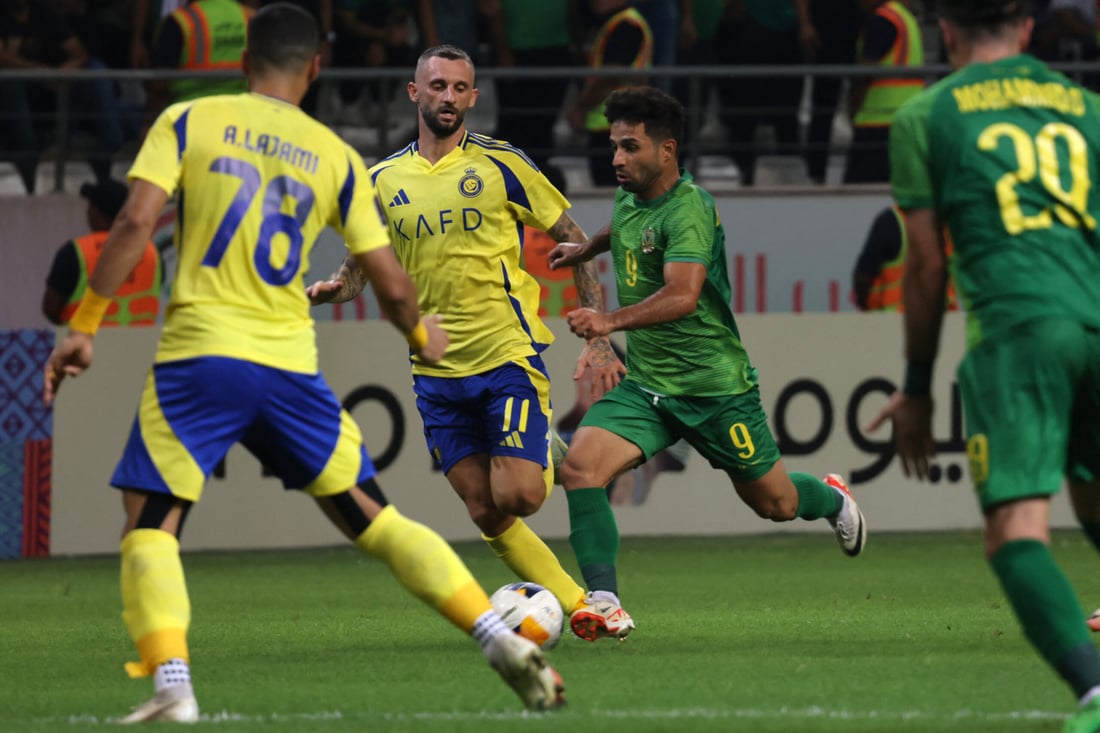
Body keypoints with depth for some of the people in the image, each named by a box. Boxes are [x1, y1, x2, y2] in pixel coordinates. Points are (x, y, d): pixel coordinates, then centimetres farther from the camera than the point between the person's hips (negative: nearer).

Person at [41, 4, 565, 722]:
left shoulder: (188, 122, 5)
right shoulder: (336, 157, 11)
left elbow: (136, 221, -8)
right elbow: (393, 287, 10)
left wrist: (84, 326, -4)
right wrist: (422, 334, 32)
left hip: (198, 354, -3)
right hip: (291, 365, 3)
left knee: (150, 525, 4)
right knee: (372, 518, 13)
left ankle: (171, 684, -18)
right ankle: (503, 641, 5)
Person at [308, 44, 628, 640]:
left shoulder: (499, 164, -2)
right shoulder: (384, 180, 8)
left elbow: (575, 242, 2)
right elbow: (363, 264, 17)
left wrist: (597, 338, -5)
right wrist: (332, 288, -8)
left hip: (508, 352, -4)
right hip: (436, 369, 4)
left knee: (517, 497, -17)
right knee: (486, 516, 1)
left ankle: (552, 458, 15)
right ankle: (575, 605, 13)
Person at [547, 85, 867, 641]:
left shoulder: (688, 209, -22)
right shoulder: (629, 199, 3)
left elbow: (683, 294, -37)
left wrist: (610, 321, -47)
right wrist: (586, 249, 43)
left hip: (715, 386, -6)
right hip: (644, 386, 6)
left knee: (774, 503, 11)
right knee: (580, 466, -20)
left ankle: (831, 499, 47)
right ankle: (604, 603, -22)